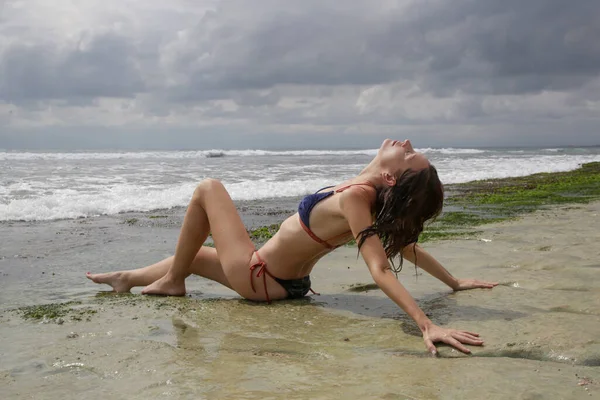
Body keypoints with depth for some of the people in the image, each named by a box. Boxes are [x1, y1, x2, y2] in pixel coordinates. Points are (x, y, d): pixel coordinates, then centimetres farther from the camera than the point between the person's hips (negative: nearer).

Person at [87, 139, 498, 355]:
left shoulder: (355, 196, -32)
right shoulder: (381, 202, -9)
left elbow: (380, 269, -39)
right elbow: (409, 245, -1)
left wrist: (428, 325, -49)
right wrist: (456, 283, 12)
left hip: (256, 276, -8)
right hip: (288, 282, 8)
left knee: (208, 188, 7)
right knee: (195, 253, 29)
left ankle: (172, 282, 19)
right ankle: (128, 279, 52)